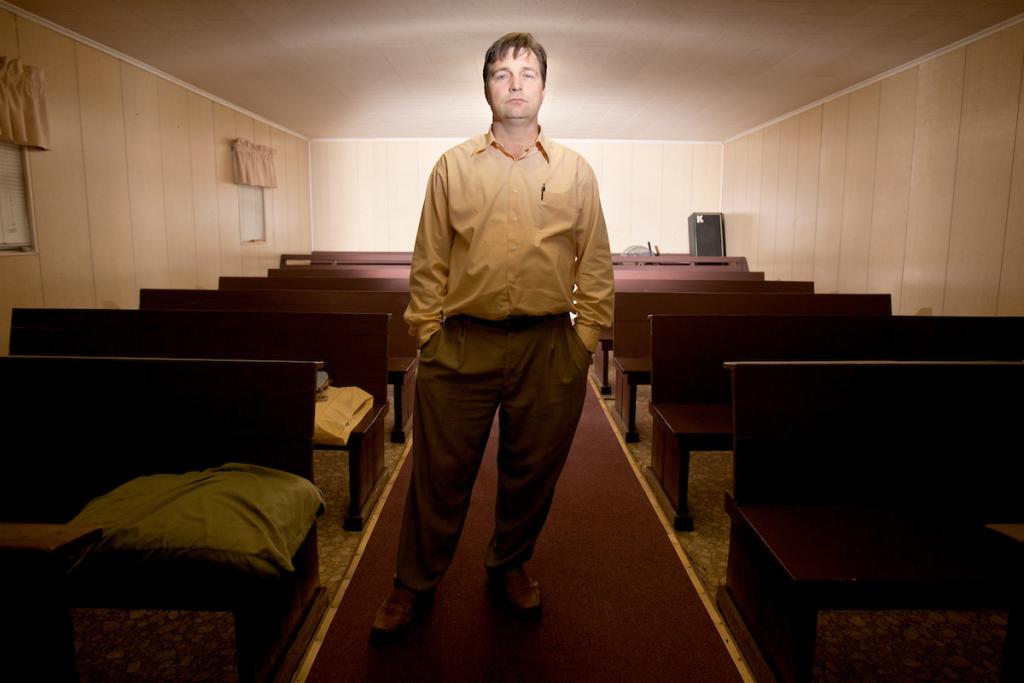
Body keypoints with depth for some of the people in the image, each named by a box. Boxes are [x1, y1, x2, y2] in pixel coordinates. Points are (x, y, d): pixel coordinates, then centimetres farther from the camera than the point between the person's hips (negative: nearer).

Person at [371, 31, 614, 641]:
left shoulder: (576, 172, 7)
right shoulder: (453, 166, 7)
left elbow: (596, 265, 7)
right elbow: (429, 261, 6)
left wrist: (586, 339, 1)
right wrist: (427, 333, -1)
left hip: (547, 349, 1)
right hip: (461, 344, 0)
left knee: (532, 470, 12)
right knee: (440, 471, 6)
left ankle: (510, 566, 37)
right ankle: (415, 585, 26)